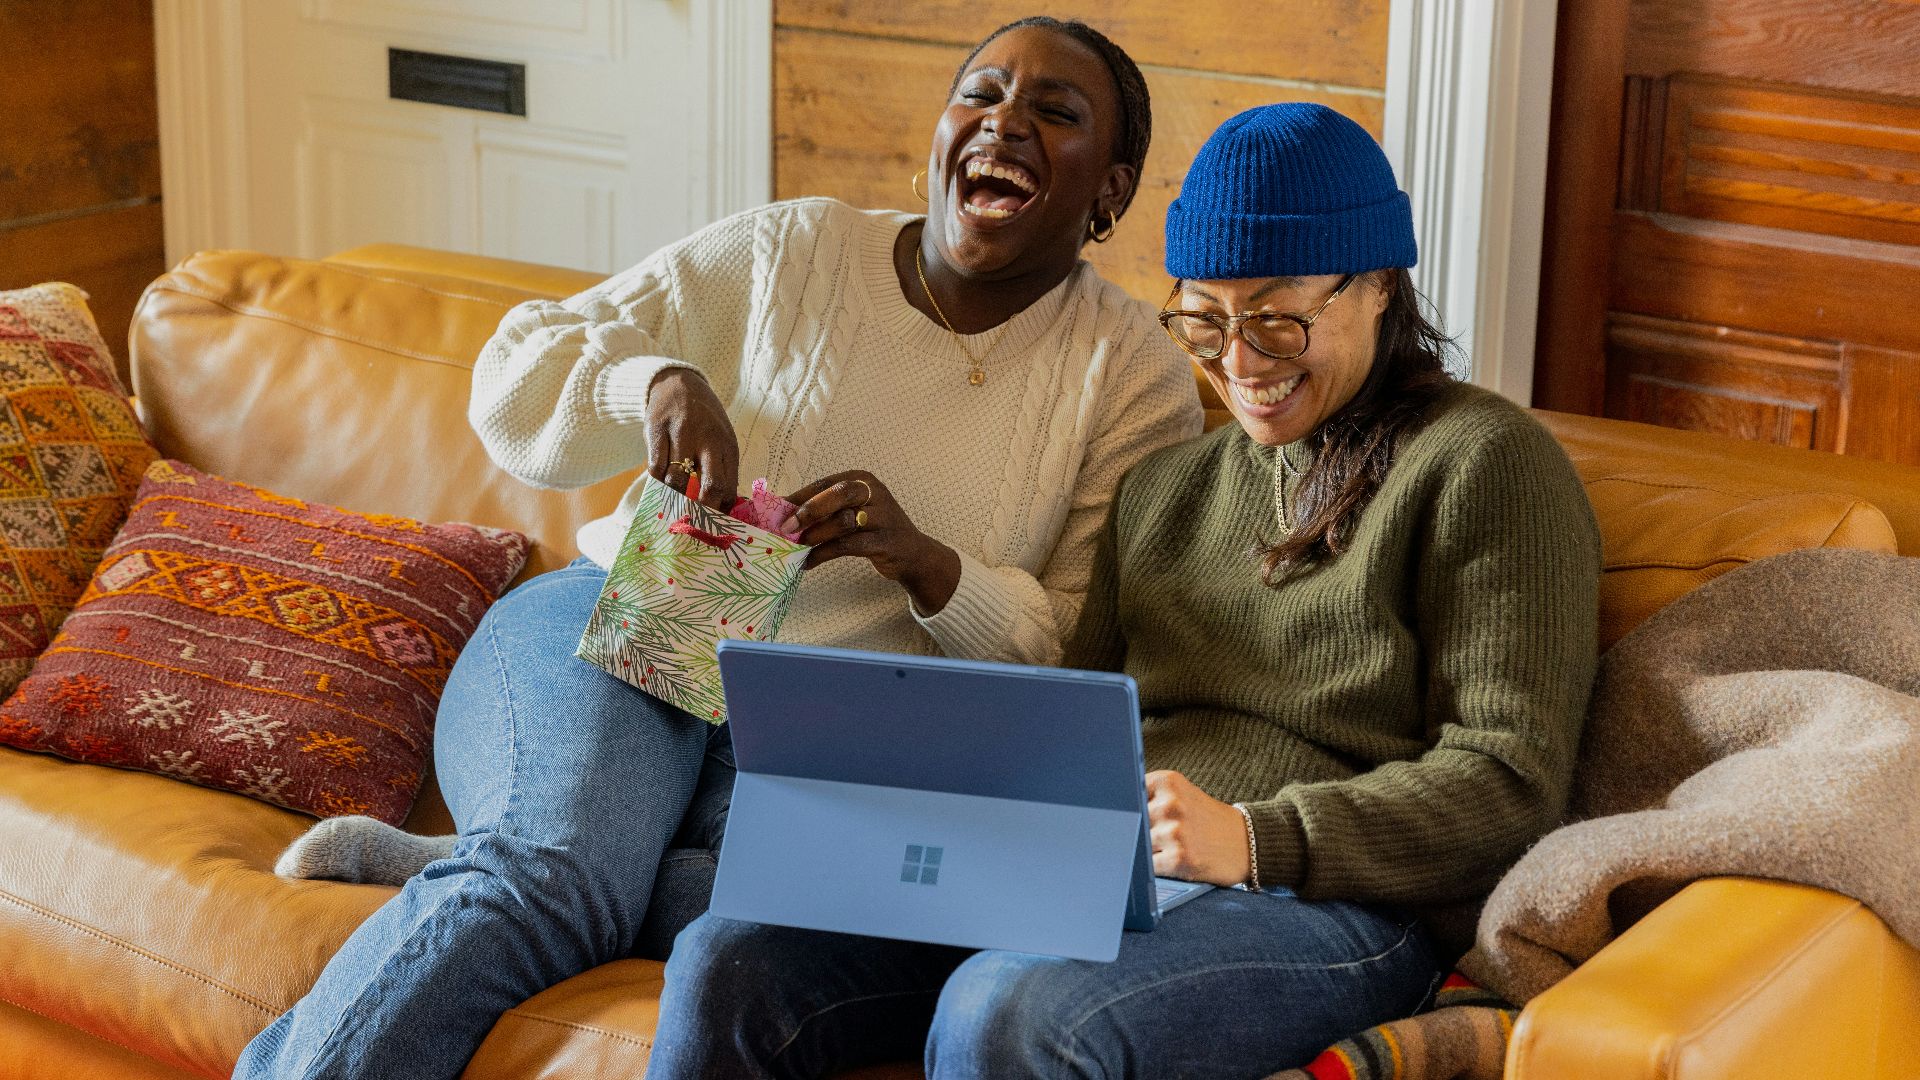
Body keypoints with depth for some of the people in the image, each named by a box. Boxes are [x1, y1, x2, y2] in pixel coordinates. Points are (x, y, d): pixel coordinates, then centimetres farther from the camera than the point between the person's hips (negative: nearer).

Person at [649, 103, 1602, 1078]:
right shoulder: (1165, 487, 24)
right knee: (729, 961, -16)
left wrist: (1252, 839, -19)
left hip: (1329, 903, -6)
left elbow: (1508, 779, -7)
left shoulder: (1479, 460, 1)